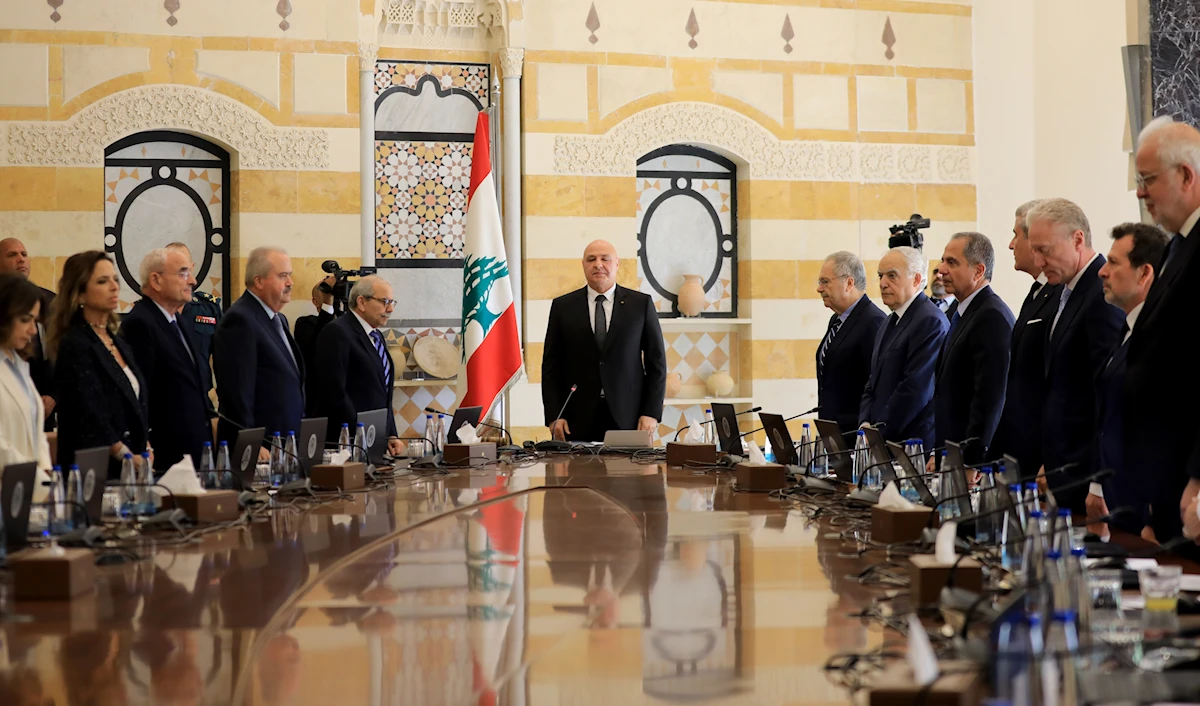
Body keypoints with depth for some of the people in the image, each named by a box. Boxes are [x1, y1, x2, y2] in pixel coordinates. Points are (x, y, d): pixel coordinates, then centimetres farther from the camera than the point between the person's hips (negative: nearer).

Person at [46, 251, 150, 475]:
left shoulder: (120, 345, 14)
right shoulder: (75, 346, -11)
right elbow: (91, 416, -18)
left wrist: (145, 450, 3)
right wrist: (127, 456, -18)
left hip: (132, 467, 8)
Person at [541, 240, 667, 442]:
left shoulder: (641, 304, 6)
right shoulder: (562, 306, 8)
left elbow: (656, 362, 6)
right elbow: (551, 365, 7)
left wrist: (651, 413, -3)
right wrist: (554, 416, -2)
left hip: (627, 417, 0)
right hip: (577, 420, 0)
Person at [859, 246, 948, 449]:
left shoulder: (930, 321, -13)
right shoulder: (891, 322, 18)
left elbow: (916, 388, -19)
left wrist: (880, 433, -15)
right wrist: (866, 423, 3)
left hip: (916, 440, -8)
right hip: (884, 439, 8)